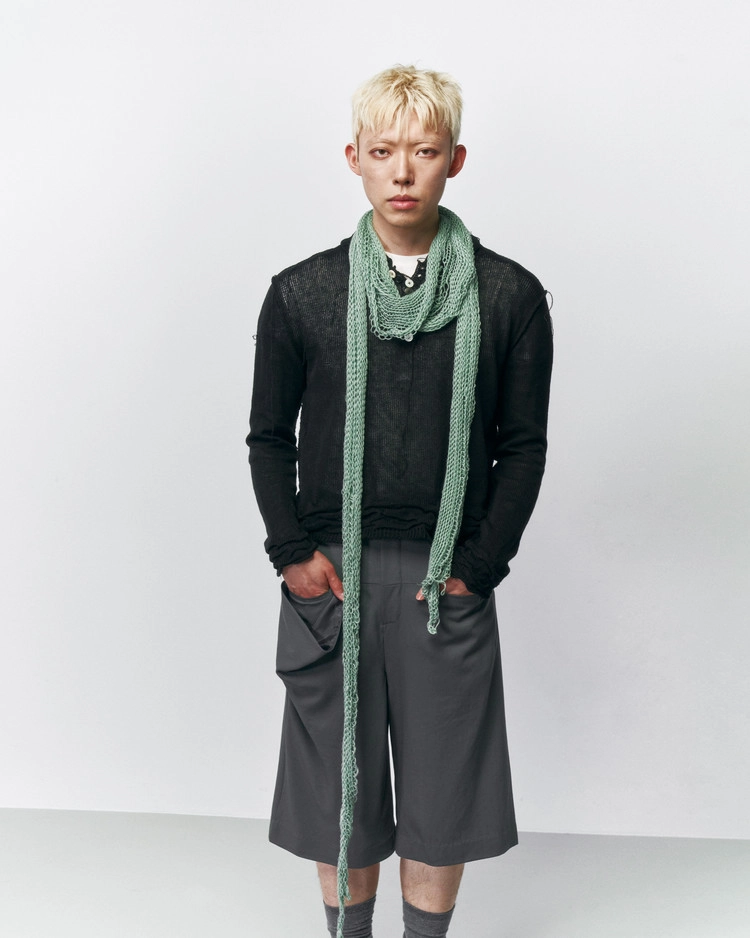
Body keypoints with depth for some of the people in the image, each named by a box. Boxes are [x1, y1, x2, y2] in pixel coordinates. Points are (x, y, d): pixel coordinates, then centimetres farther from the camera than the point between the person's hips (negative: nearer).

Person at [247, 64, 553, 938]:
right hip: (330, 575, 1)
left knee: (442, 802, 9)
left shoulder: (509, 297, -1)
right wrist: (292, 552, -2)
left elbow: (521, 445, 2)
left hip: (449, 580, 0)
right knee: (338, 800, 12)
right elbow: (269, 436, 7)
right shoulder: (301, 293, 1)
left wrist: (476, 565, -5)